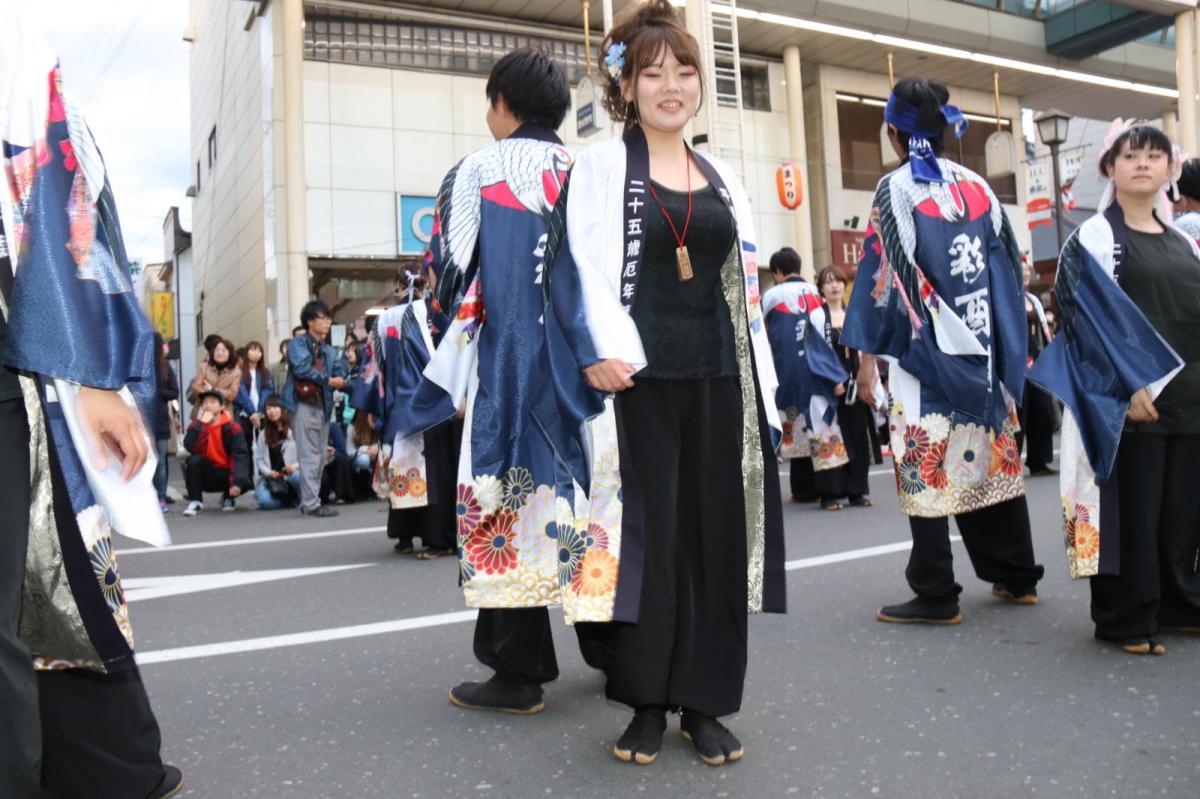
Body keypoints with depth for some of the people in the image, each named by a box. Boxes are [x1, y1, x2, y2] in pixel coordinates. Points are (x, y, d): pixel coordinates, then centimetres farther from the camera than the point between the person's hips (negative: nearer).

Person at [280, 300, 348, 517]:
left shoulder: (328, 350, 21)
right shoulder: (297, 343, -1)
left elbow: (339, 370, 10)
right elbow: (301, 369, -16)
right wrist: (328, 381, -13)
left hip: (323, 405, 8)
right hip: (304, 404, -8)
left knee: (320, 458, 10)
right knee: (310, 457, -9)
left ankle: (309, 500, 18)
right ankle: (311, 504, -8)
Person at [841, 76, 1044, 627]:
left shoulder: (896, 190, -7)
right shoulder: (976, 185, 8)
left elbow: (881, 276, -10)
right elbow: (1008, 267, 11)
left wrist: (866, 356, -7)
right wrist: (1008, 349, 18)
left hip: (924, 354, -6)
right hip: (982, 351, 6)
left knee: (926, 468, -1)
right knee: (992, 453, 15)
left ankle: (936, 597, 4)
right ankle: (1018, 577, 25)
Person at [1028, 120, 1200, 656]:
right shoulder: (1093, 238, -2)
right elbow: (1091, 320, -11)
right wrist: (1130, 386, -18)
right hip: (1129, 398, -6)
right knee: (1133, 507, -2)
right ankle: (1127, 618, 8)